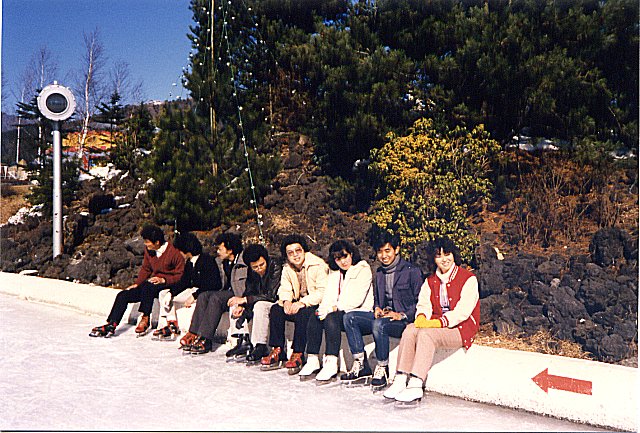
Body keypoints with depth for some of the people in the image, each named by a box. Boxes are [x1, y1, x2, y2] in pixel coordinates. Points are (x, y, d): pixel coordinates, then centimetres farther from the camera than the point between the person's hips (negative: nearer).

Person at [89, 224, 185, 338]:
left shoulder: (174, 253, -16)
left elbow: (180, 275, -12)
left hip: (168, 285, -7)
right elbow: (145, 269, 16)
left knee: (147, 287, -37)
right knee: (123, 295, -6)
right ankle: (111, 325, -9)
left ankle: (145, 320, -28)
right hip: (153, 284, 7)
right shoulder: (148, 250, 4)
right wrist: (136, 283, 4)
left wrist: (163, 280, -23)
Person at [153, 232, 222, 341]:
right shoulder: (189, 263, 9)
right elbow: (183, 282, 7)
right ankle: (171, 325, -1)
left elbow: (213, 284, -24)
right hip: (193, 290, 9)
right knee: (163, 294, 6)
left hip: (208, 292, -8)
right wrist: (170, 293, -11)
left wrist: (194, 296, -29)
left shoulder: (207, 260, -18)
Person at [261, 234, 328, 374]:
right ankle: (277, 352, -14)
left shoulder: (318, 265, -15)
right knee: (276, 309, -15)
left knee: (302, 313, -35)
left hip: (316, 305, -6)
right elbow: (284, 289, 4)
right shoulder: (287, 268, 7)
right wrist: (286, 301, -19)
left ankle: (298, 355, -28)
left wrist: (303, 302, -29)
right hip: (298, 303, 7)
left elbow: (323, 292, -21)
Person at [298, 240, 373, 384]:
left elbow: (357, 299, -14)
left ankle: (331, 364, -37)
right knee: (315, 317, -20)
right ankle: (312, 361, -19)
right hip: (339, 312, 7)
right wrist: (324, 308, -13)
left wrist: (334, 308, -20)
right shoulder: (334, 272, 18)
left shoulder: (363, 270, -3)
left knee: (331, 318, -32)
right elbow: (329, 296, 9)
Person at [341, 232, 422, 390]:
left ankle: (382, 370, -18)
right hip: (383, 315, 8)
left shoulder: (412, 271, -6)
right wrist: (377, 308, 6)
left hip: (404, 320, -7)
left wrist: (402, 315, -18)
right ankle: (361, 367, -14)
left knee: (379, 324, -37)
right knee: (349, 317, -11)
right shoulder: (379, 272, 17)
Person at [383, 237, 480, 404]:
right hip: (437, 325, 6)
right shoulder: (431, 281, 16)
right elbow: (424, 304, 9)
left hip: (460, 328, -6)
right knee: (410, 330, -22)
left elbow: (463, 311, -16)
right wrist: (422, 316, -15)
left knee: (426, 334, -32)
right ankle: (400, 380, -25)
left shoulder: (468, 278, -6)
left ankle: (416, 386, -38)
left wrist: (439, 322, -26)